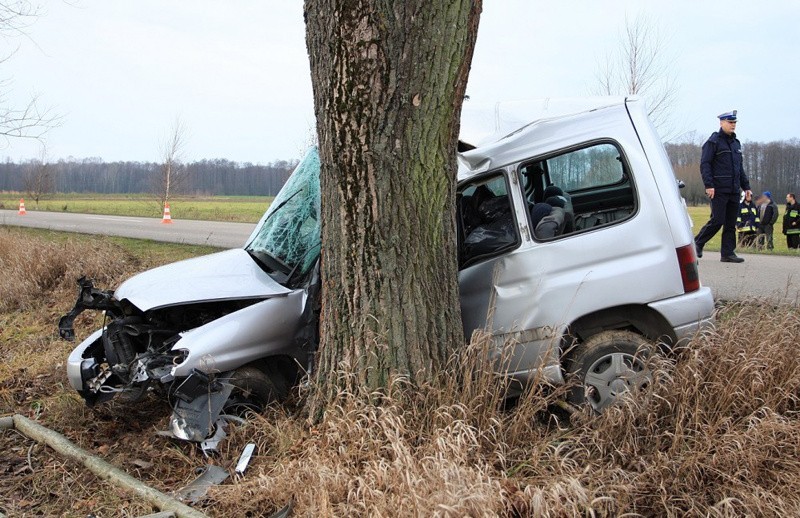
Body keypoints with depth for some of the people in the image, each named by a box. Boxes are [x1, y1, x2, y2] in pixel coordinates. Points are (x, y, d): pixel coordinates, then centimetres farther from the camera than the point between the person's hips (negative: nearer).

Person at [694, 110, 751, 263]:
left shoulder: (736, 143, 19)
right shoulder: (713, 141, -4)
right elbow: (705, 164, -10)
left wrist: (746, 186, 19)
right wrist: (709, 185, -19)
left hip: (734, 190, 7)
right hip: (719, 190, -7)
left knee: (731, 224, 5)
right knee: (717, 220, -10)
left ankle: (728, 253, 8)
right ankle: (697, 243, 8)